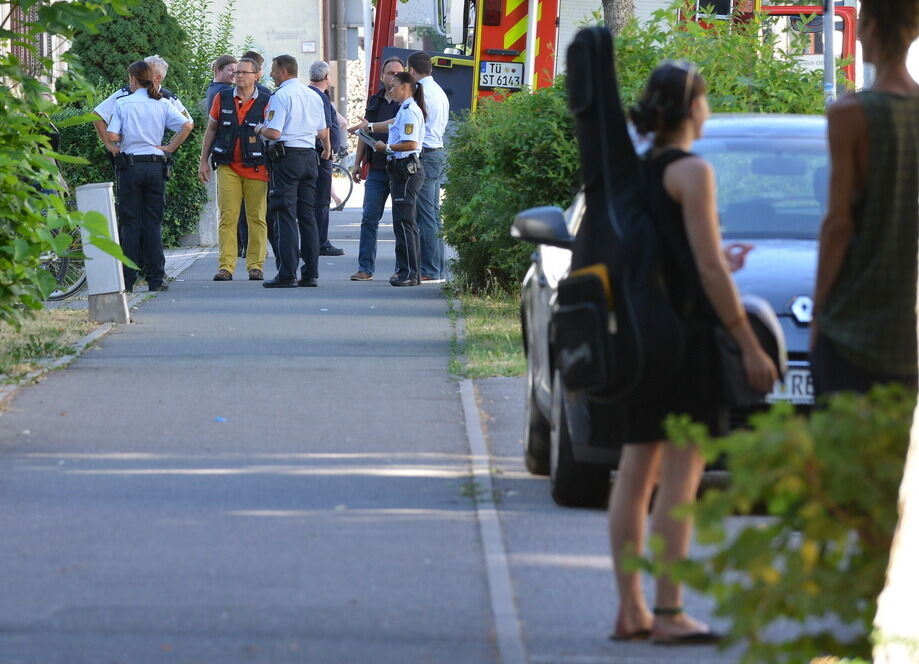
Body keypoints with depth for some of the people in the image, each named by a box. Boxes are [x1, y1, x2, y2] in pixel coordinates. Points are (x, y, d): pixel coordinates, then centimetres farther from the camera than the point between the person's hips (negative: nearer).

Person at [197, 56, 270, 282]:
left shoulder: (265, 103, 2)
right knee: (227, 218, -3)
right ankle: (225, 267, -3)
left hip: (256, 169, -1)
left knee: (257, 218, 1)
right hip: (228, 168, 1)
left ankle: (256, 266, 7)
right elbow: (211, 130, 15)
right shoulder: (222, 99, 7)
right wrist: (203, 160, 10)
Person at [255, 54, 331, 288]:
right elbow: (323, 132, 19)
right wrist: (327, 148, 40)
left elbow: (274, 132, -19)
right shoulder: (313, 95, 12)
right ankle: (311, 273, 10)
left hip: (286, 157, -7)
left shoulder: (281, 96, -11)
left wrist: (259, 130, 2)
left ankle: (288, 275, -10)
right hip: (309, 157, 7)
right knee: (307, 215, 10)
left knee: (285, 216, -6)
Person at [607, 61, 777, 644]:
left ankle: (630, 609, 11)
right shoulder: (692, 171, -12)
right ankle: (669, 613, -7)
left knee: (637, 472, 9)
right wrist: (750, 346, -12)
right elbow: (708, 269, -16)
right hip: (686, 334, -8)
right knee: (680, 477, -6)